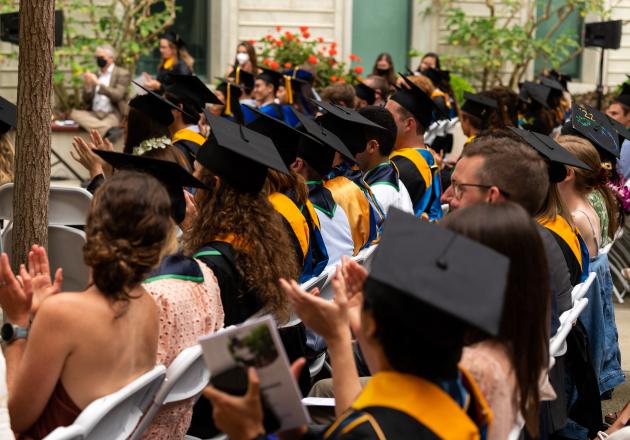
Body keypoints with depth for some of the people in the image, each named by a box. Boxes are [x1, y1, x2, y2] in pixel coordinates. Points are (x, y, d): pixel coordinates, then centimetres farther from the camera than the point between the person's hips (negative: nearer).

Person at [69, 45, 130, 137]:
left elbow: (118, 95, -13)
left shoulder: (123, 74, 2)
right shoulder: (95, 75, 18)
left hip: (113, 114, -6)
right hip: (94, 114, 6)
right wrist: (87, 85, -6)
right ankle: (109, 130, -49)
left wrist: (98, 83, -19)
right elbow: (86, 100, 14)